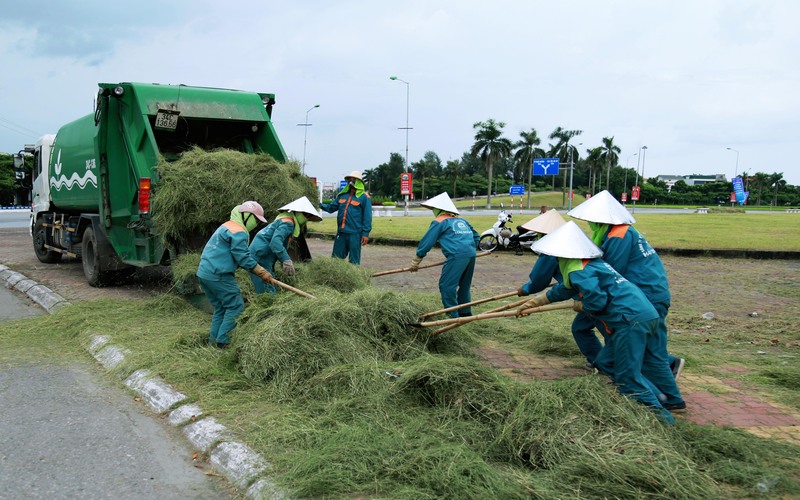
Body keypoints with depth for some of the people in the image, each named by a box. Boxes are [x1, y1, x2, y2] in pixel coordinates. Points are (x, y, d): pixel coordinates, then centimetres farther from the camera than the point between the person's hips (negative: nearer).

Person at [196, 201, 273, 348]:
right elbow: (242, 257, -16)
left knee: (220, 308, 17)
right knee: (235, 306, -3)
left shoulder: (227, 226, 21)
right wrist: (261, 272, -11)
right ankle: (222, 341, -3)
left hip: (204, 273, 10)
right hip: (218, 276, -10)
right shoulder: (238, 232, -12)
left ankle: (213, 340, 18)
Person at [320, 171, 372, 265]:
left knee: (354, 260, 1)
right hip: (341, 233, 6)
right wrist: (320, 205, 1)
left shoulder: (364, 197, -3)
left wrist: (366, 233, -11)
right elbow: (331, 207, 18)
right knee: (336, 257, 10)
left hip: (355, 234, -6)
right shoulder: (342, 195, 13)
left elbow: (367, 216, -6)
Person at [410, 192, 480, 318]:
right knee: (464, 285, 21)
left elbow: (427, 242, 4)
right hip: (471, 254, 8)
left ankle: (452, 316, -4)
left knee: (446, 285, -2)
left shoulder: (439, 222, 4)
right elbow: (476, 236, 29)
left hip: (457, 255, -8)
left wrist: (415, 261, 11)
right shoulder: (462, 220, 24)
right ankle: (466, 312, 30)